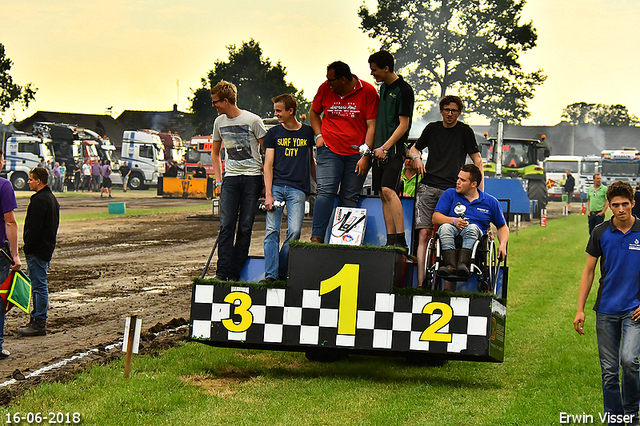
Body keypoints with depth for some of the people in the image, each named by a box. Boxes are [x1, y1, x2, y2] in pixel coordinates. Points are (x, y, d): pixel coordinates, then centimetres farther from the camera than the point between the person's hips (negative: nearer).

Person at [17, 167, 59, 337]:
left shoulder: (39, 200, -18)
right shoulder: (52, 198, 15)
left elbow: (34, 228, -22)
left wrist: (27, 248, -15)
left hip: (37, 251, -10)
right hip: (47, 249, 10)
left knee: (39, 286, -7)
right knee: (38, 286, 15)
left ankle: (39, 324, -4)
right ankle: (37, 319, 21)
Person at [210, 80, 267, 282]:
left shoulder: (252, 120, -7)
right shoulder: (219, 122, 9)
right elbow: (215, 153, 23)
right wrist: (218, 180, 13)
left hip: (252, 177, -4)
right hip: (231, 179, 4)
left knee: (245, 227, -3)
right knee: (226, 225, -8)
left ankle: (235, 273, 2)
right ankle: (222, 272, -9)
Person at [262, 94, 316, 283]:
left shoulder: (308, 132, 11)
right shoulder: (273, 133, 10)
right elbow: (268, 165, 6)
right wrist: (268, 194, -5)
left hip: (297, 189, 0)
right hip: (276, 186, 1)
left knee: (294, 232, -11)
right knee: (271, 231, -10)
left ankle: (281, 274, -2)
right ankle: (270, 274, -13)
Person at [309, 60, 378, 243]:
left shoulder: (368, 92, -4)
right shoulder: (325, 88, 4)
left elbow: (371, 126, -4)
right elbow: (313, 113, 21)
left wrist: (365, 156, -9)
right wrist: (319, 135, 6)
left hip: (357, 154, -1)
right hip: (329, 150, 1)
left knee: (350, 198, 0)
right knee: (325, 192, -12)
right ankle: (317, 237, -16)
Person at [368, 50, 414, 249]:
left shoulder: (403, 90, -10)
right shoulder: (383, 87, 16)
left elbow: (403, 124, -13)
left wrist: (385, 148, -16)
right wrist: (375, 147, 17)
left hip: (394, 149, -8)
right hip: (380, 149, 8)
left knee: (388, 189, -19)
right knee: (383, 194, 5)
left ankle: (401, 240, -20)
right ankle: (391, 240, 7)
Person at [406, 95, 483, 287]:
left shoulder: (464, 131, 6)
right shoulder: (432, 128, 14)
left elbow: (477, 161, 6)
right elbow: (414, 149, 29)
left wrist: (481, 191, -2)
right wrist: (416, 157, 5)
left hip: (451, 190, -2)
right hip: (428, 187, 2)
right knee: (424, 234, -9)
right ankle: (421, 283, -14)